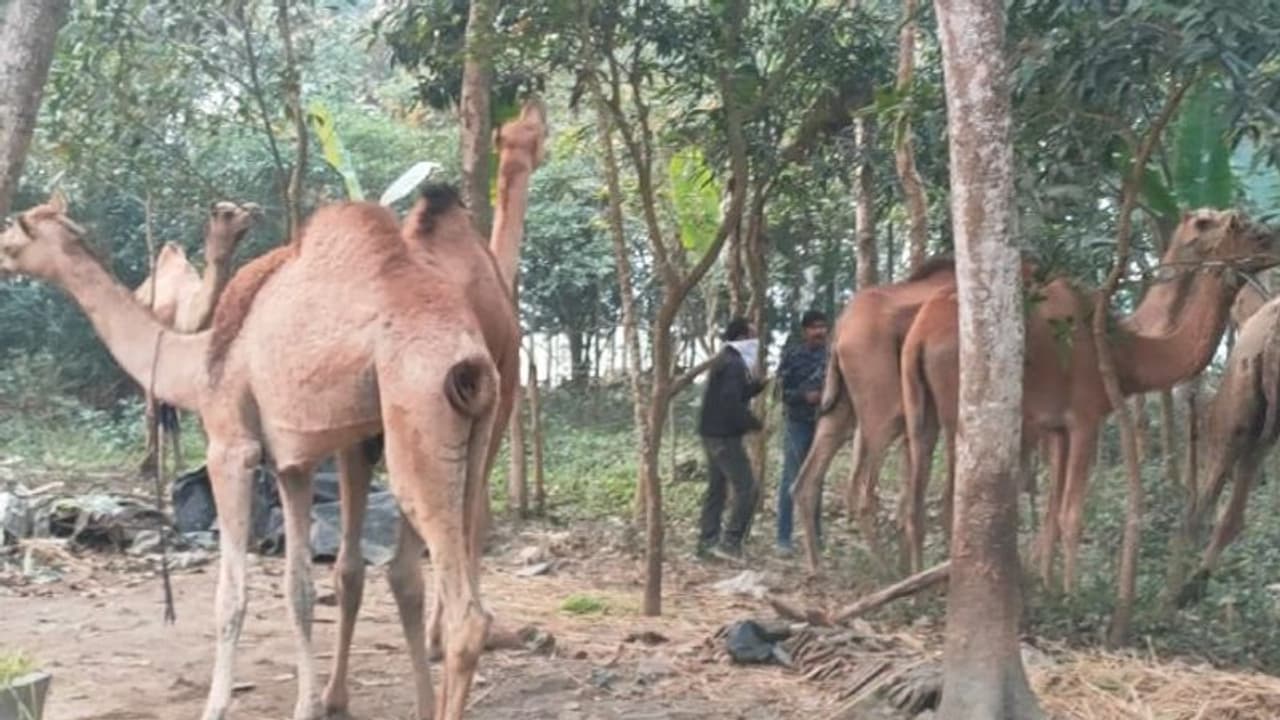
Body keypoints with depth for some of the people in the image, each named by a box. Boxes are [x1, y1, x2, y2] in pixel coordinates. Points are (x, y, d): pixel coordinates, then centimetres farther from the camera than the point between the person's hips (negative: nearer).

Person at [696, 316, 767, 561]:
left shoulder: (726, 360, 15)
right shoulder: (734, 364, -18)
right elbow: (731, 403, -25)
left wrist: (758, 385, 10)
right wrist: (755, 423, -14)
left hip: (713, 433, 10)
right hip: (724, 435, -10)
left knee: (716, 488, 14)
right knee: (746, 487, -7)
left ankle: (707, 541, 16)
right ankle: (730, 543, -8)